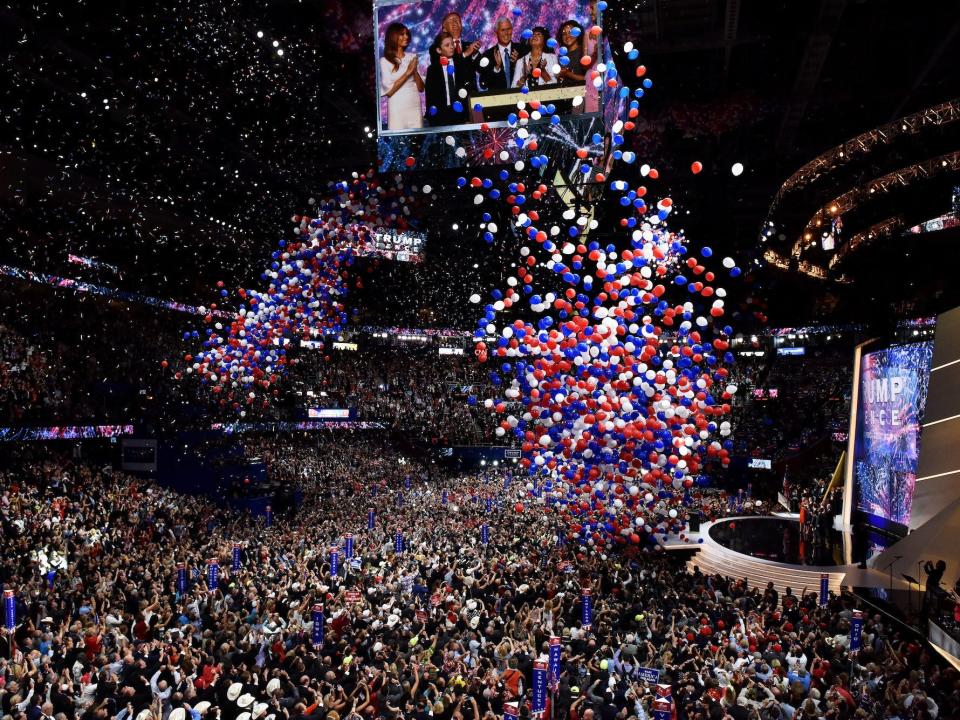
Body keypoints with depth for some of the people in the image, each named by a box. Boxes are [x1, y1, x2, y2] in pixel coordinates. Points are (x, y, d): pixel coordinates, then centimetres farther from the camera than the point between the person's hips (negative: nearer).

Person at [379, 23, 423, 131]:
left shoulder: (412, 57, 10)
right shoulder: (385, 61, -1)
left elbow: (421, 88, 9)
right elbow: (389, 91, -8)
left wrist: (415, 70, -7)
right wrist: (408, 72, -9)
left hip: (415, 107, 3)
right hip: (397, 108, -3)